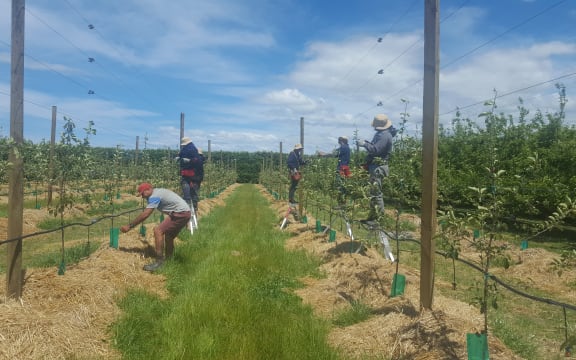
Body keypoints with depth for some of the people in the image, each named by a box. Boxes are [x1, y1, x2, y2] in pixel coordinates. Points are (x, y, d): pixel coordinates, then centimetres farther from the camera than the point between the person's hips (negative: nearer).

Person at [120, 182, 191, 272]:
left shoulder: (154, 196, -14)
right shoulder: (158, 192, 17)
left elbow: (145, 215, -18)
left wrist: (129, 226, -14)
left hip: (181, 213, -11)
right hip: (185, 213, 11)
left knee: (158, 231, -16)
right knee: (168, 237, 21)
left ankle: (159, 262, -15)